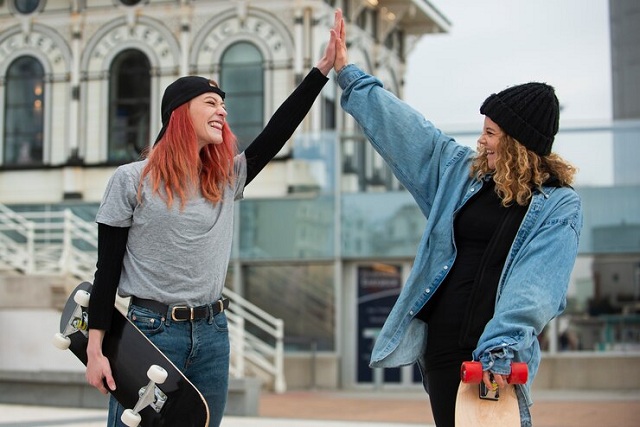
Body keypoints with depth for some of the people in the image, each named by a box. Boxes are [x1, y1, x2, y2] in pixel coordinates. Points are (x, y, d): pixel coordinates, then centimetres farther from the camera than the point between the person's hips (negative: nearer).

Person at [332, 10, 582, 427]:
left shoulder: (560, 206, -4)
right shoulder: (459, 171, 11)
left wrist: (502, 345, -29)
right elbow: (402, 126, 15)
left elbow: (537, 282, -17)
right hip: (443, 344, 5)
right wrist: (349, 73, 18)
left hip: (496, 354, -5)